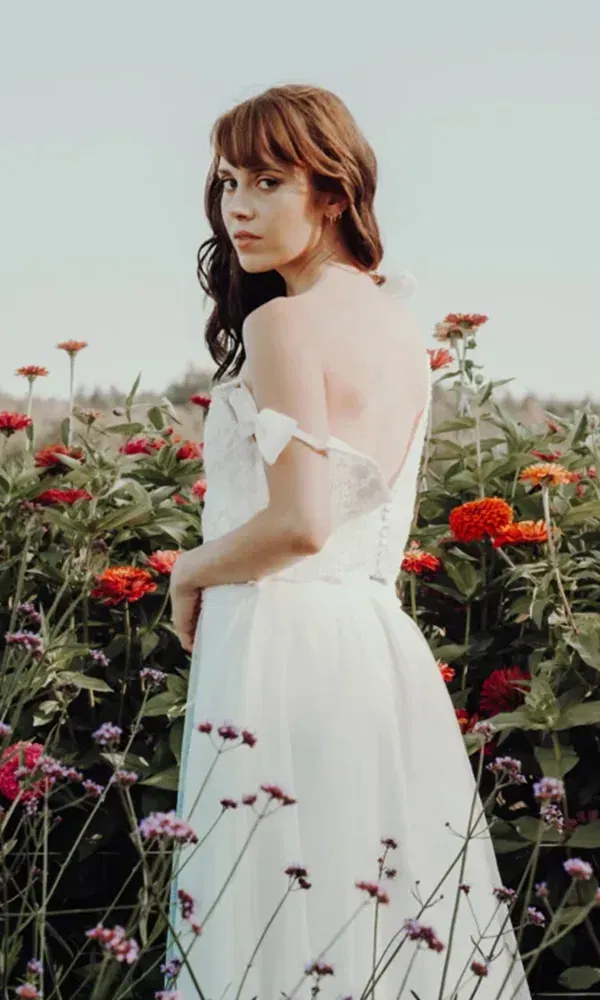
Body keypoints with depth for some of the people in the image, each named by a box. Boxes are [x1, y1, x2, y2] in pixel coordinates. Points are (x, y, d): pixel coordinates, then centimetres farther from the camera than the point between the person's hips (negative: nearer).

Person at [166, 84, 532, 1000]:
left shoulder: (283, 322, -13)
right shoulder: (400, 323, 13)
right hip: (382, 644, 9)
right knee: (402, 922, 12)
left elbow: (301, 521, -20)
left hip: (287, 643, -9)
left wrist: (190, 572, -5)